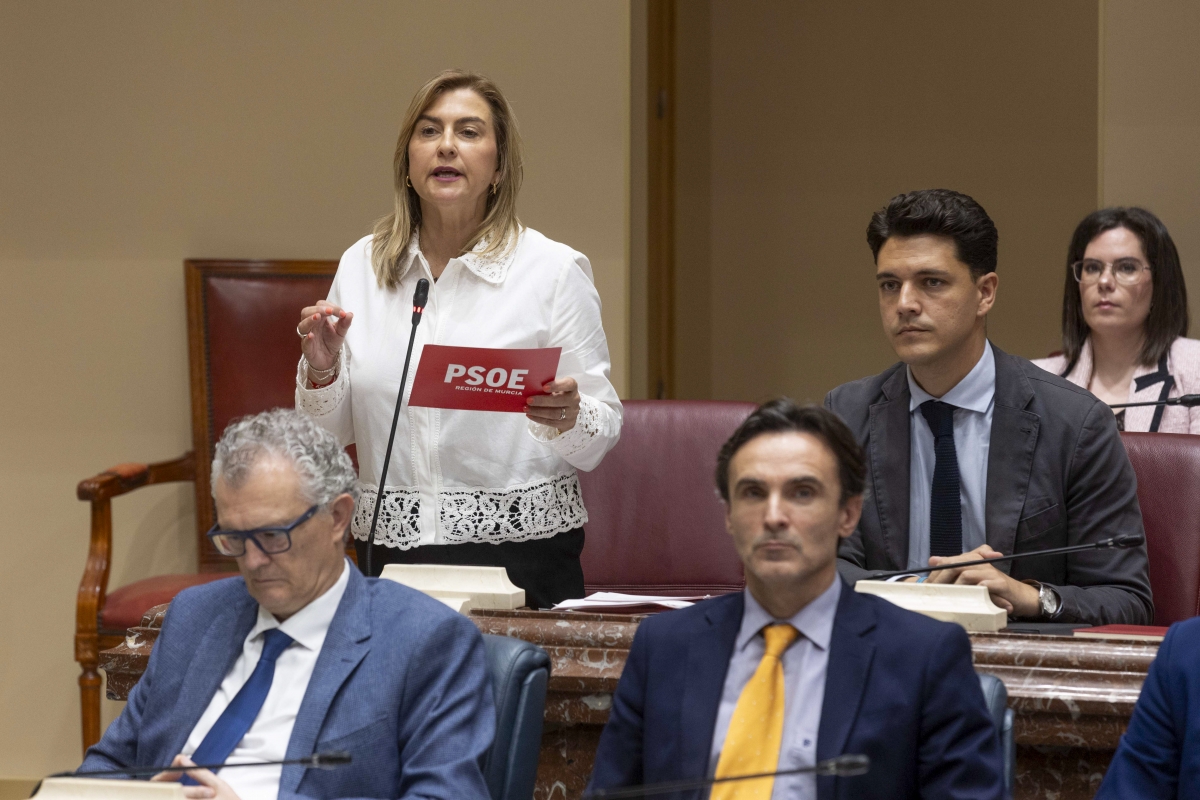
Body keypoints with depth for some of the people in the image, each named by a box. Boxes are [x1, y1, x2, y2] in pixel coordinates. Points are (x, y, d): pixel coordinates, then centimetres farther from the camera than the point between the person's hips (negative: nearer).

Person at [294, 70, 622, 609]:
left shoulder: (555, 270, -1)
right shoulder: (361, 266, 8)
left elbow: (601, 433, -1)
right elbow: (330, 434, 13)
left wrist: (567, 419, -21)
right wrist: (321, 370, -6)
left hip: (520, 555, -2)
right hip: (389, 552, 3)